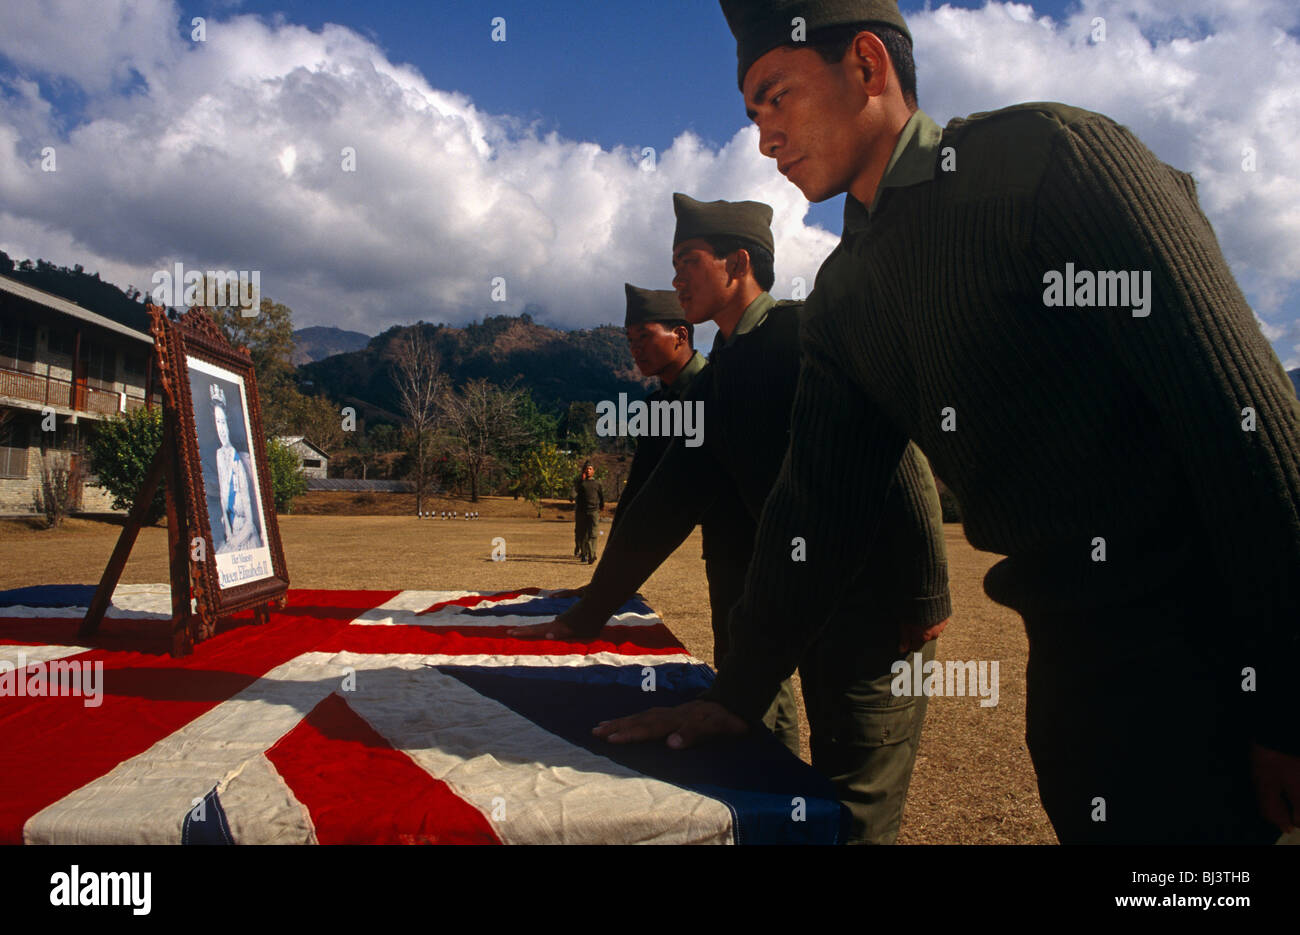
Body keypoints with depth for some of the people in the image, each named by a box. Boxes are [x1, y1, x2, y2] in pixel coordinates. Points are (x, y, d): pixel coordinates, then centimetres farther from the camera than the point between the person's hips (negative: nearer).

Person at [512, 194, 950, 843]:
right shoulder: (716, 382, 13)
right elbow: (668, 500, 12)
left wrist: (924, 594, -17)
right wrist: (587, 615, 11)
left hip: (869, 589, -7)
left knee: (852, 811, -3)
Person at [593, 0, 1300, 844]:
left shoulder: (1050, 154, -12)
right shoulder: (845, 293, 9)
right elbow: (817, 503, 10)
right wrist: (736, 696, 8)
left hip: (1208, 647, -6)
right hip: (1070, 655, 6)